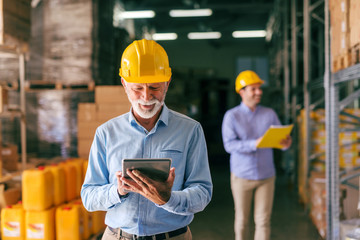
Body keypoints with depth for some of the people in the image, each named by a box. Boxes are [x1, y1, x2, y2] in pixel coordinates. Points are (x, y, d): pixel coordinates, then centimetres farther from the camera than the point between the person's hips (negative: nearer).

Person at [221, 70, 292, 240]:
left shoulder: (270, 114, 5)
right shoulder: (232, 116, -5)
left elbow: (280, 138, 2)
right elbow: (229, 144, -16)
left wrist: (286, 143, -23)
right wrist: (254, 144, -30)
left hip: (266, 176, 2)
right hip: (242, 175, -2)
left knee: (263, 221, 1)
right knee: (242, 219, 10)